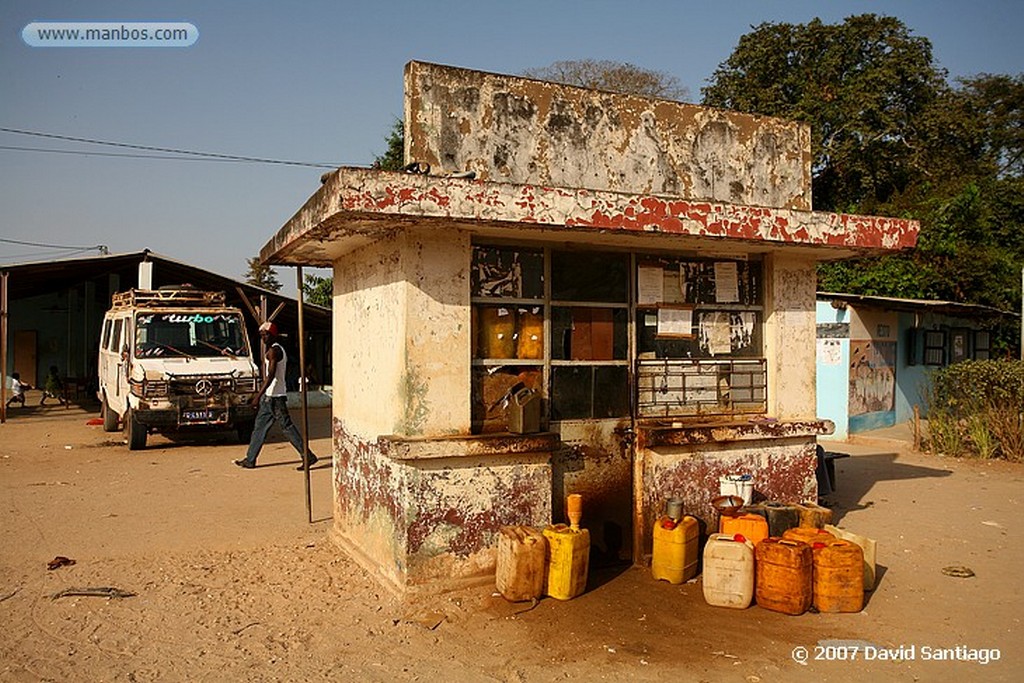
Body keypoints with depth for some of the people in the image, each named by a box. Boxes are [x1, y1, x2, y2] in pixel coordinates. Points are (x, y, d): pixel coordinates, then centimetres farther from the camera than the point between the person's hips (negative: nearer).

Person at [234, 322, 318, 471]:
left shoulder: (273, 351, -14)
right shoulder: (280, 350, 17)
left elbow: (270, 376, -22)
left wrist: (258, 396, -22)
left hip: (273, 396, -10)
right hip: (270, 396, 10)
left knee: (287, 426, -8)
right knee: (259, 427, 13)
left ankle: (308, 456, -7)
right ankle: (250, 459, 19)